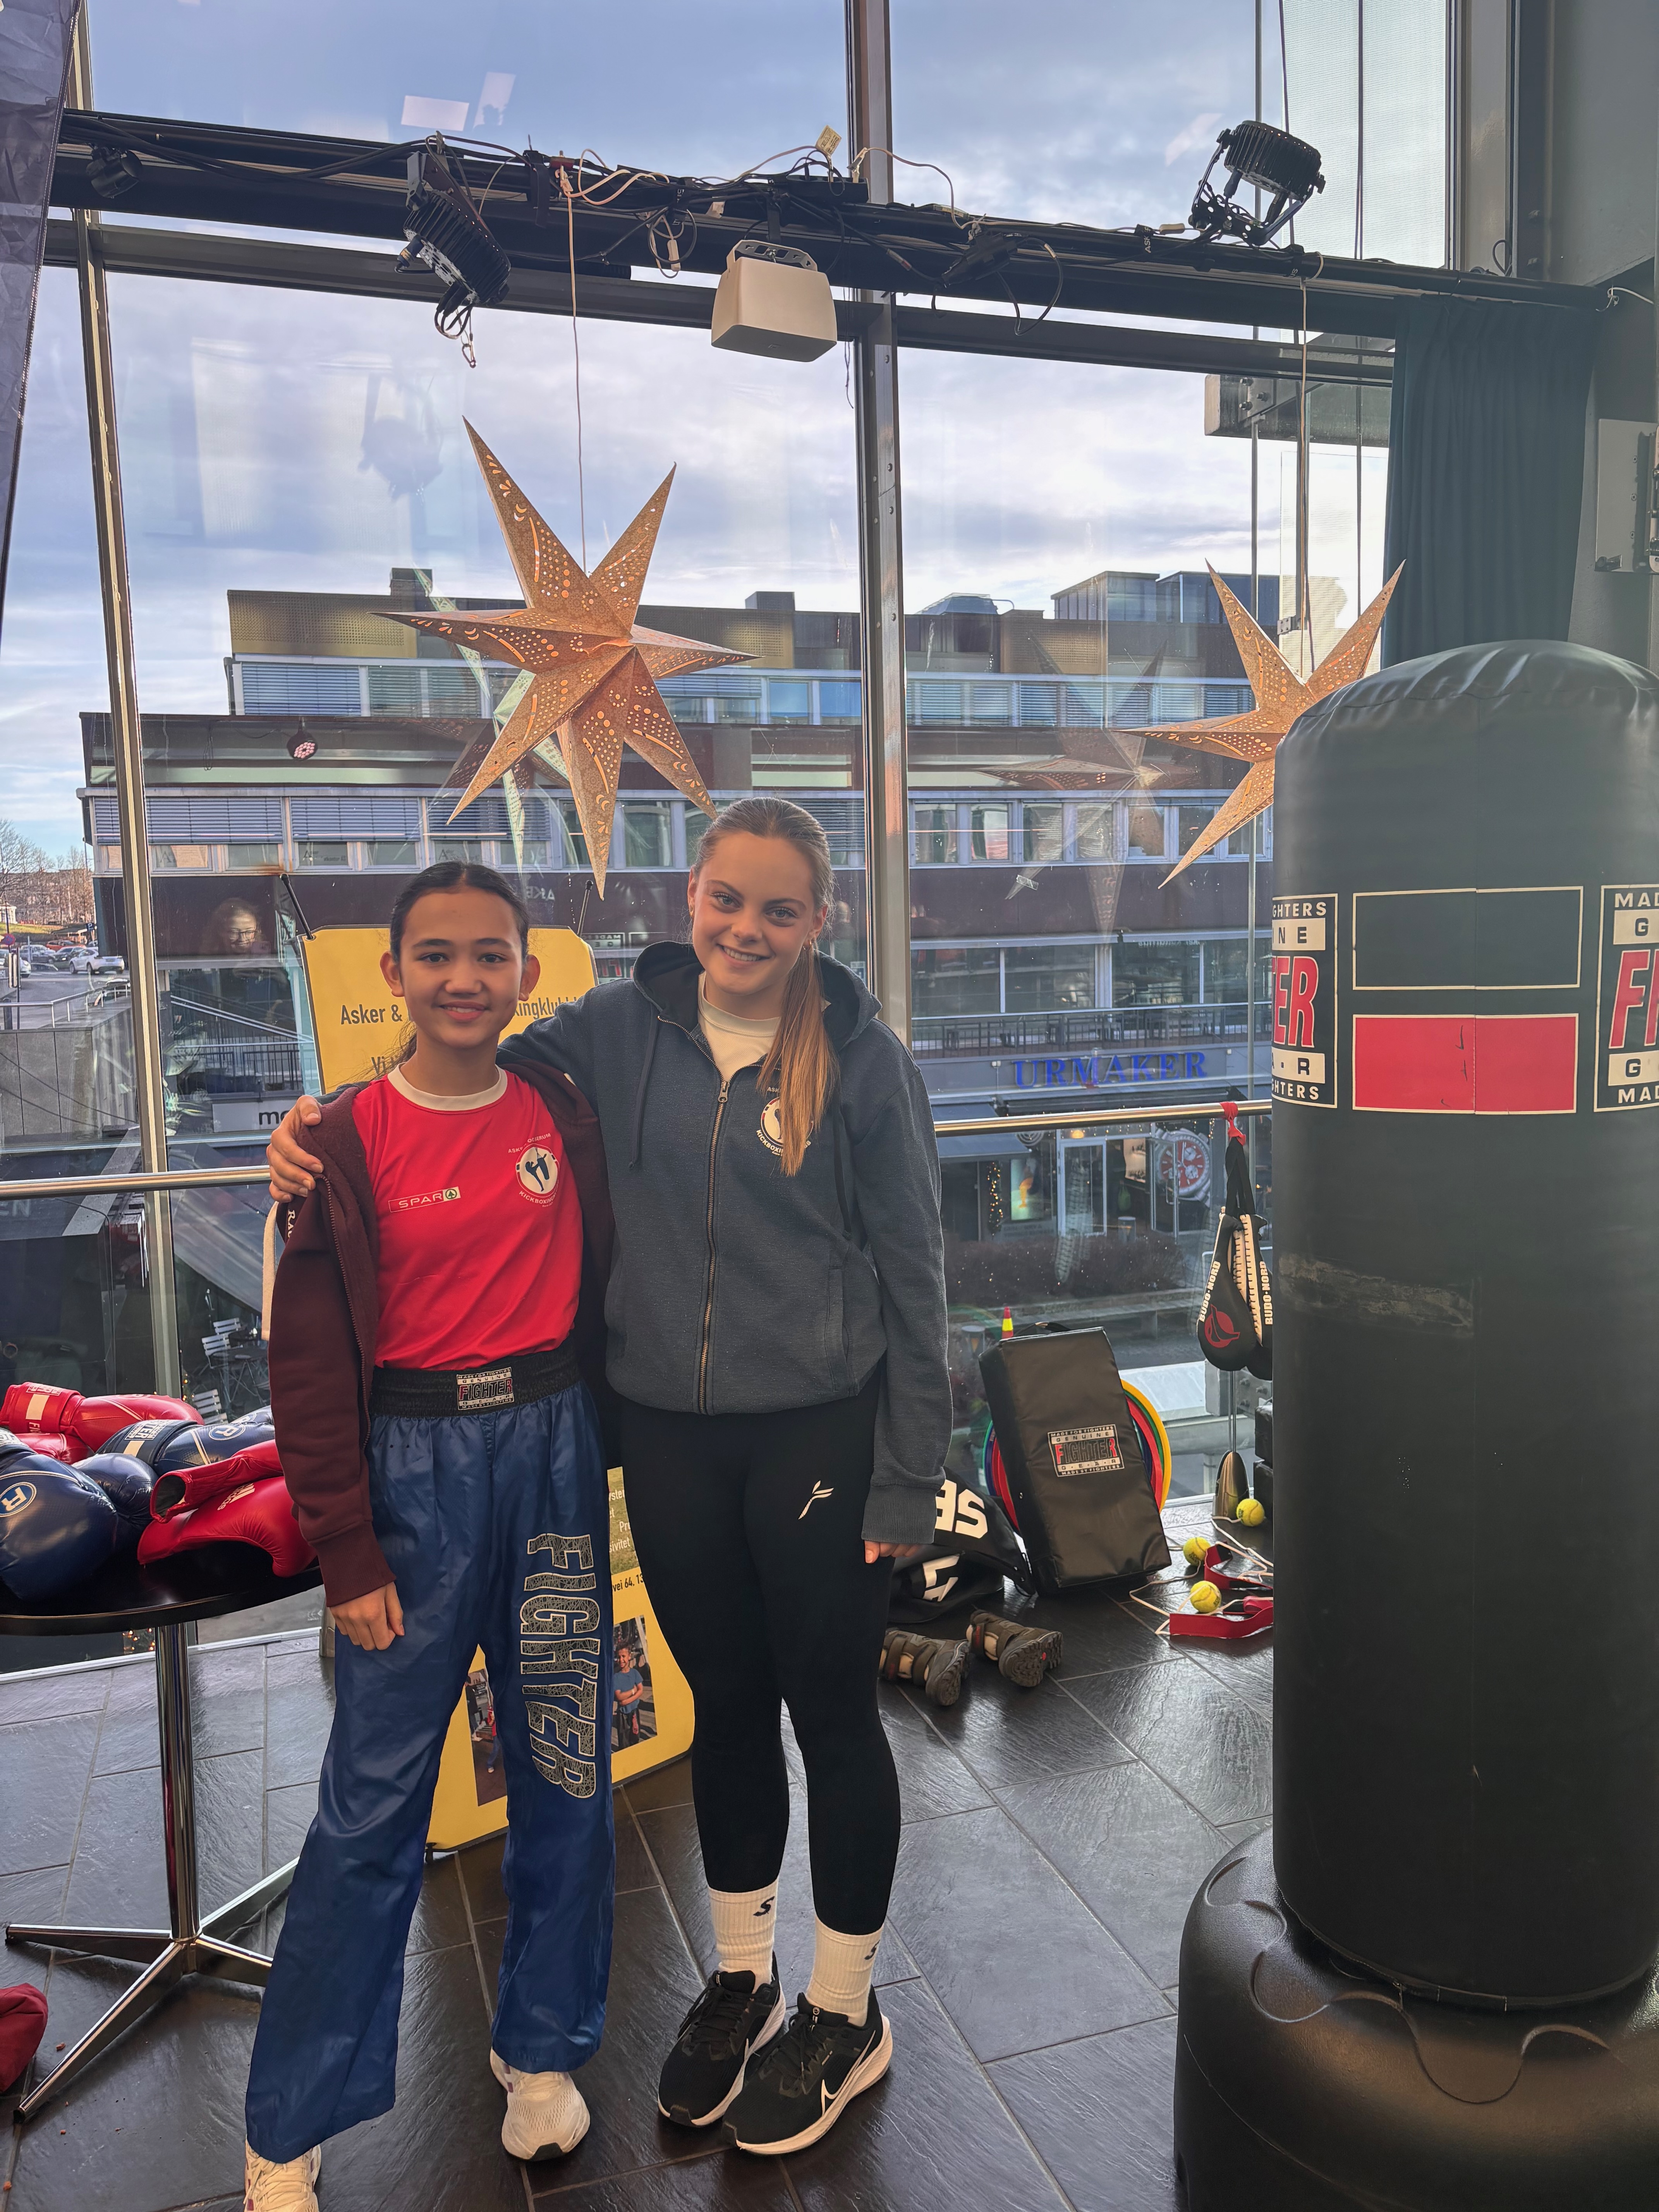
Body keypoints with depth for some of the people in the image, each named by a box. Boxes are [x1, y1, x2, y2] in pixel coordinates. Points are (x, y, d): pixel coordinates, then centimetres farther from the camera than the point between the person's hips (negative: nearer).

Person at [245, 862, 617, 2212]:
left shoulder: (566, 1115, 2)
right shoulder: (349, 1142, -7)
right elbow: (310, 1362, -6)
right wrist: (347, 1553, -7)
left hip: (554, 1447, 3)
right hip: (414, 1467, -3)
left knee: (567, 1768, 12)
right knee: (374, 1796, 5)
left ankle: (543, 2051, 34)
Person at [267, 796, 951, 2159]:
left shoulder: (860, 1058, -8)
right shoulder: (621, 1028, -1)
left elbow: (911, 1276, -6)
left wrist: (908, 1479, -6)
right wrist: (323, 1123, -9)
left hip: (819, 1435, -3)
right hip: (671, 1435, 3)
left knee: (832, 1712, 11)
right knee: (724, 1706, 19)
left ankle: (846, 2012, 35)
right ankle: (744, 1980, 42)